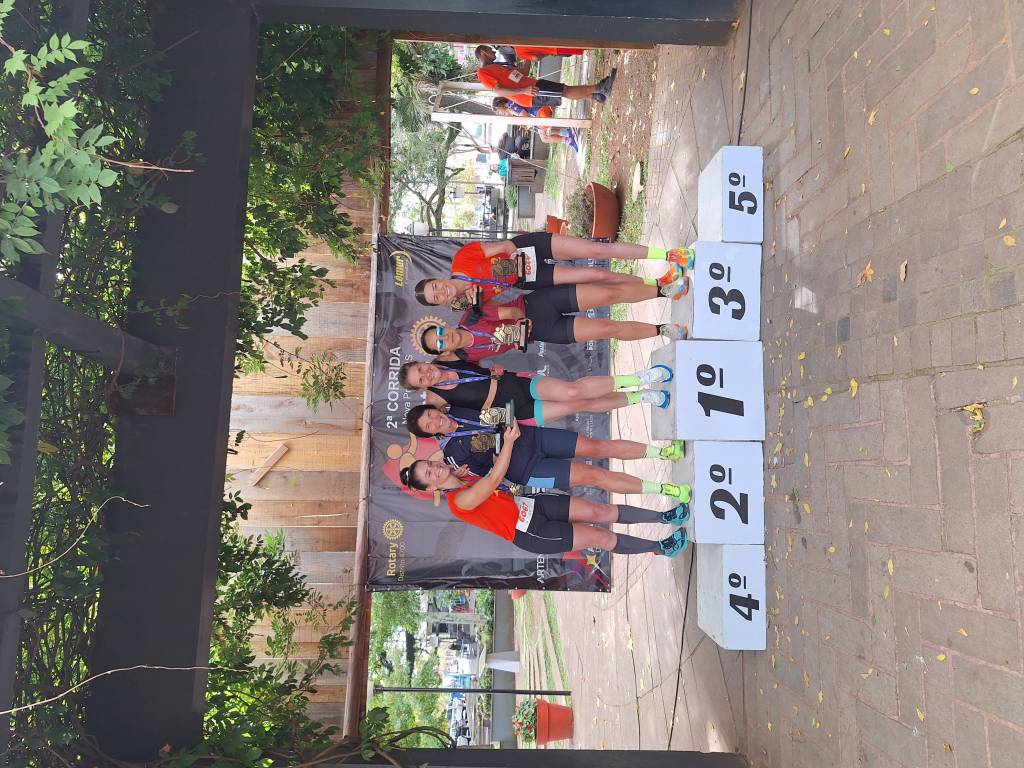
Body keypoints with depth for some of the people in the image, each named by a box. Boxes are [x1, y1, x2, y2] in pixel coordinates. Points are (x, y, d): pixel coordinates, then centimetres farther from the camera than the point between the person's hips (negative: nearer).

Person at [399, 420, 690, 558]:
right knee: (600, 537, -6)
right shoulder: (459, 501, -19)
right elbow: (494, 481, -27)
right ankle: (659, 547, 10)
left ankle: (664, 516, 8)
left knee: (601, 511, -3)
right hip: (529, 532, -7)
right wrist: (508, 441, -29)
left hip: (532, 504, 7)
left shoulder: (466, 478, 7)